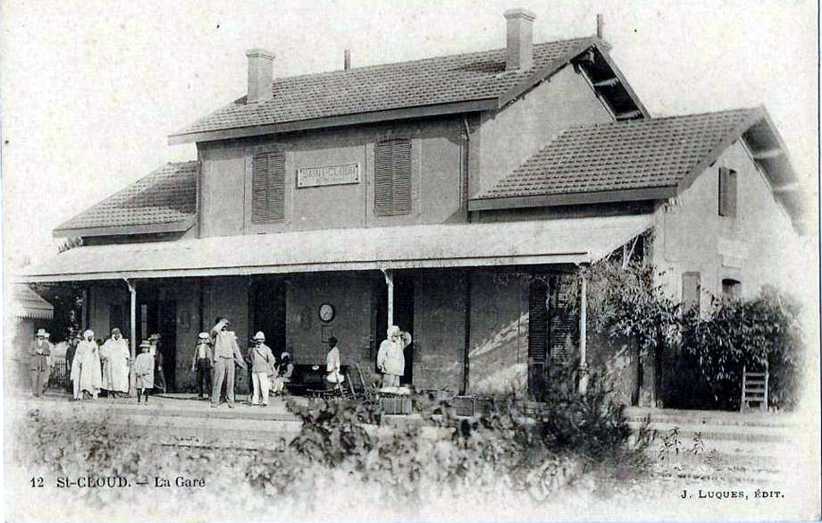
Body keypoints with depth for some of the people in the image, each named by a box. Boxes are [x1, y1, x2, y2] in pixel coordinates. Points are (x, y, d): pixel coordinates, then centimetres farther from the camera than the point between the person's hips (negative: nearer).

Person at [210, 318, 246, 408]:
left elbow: (235, 347, 20)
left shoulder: (231, 334, 20)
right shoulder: (216, 333, 8)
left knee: (230, 381, 0)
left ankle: (230, 401, 2)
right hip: (219, 359, -4)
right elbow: (214, 330, -18)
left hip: (230, 359, 4)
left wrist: (240, 360, 15)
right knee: (218, 381, -9)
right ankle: (214, 401, -8)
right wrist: (222, 322, -4)